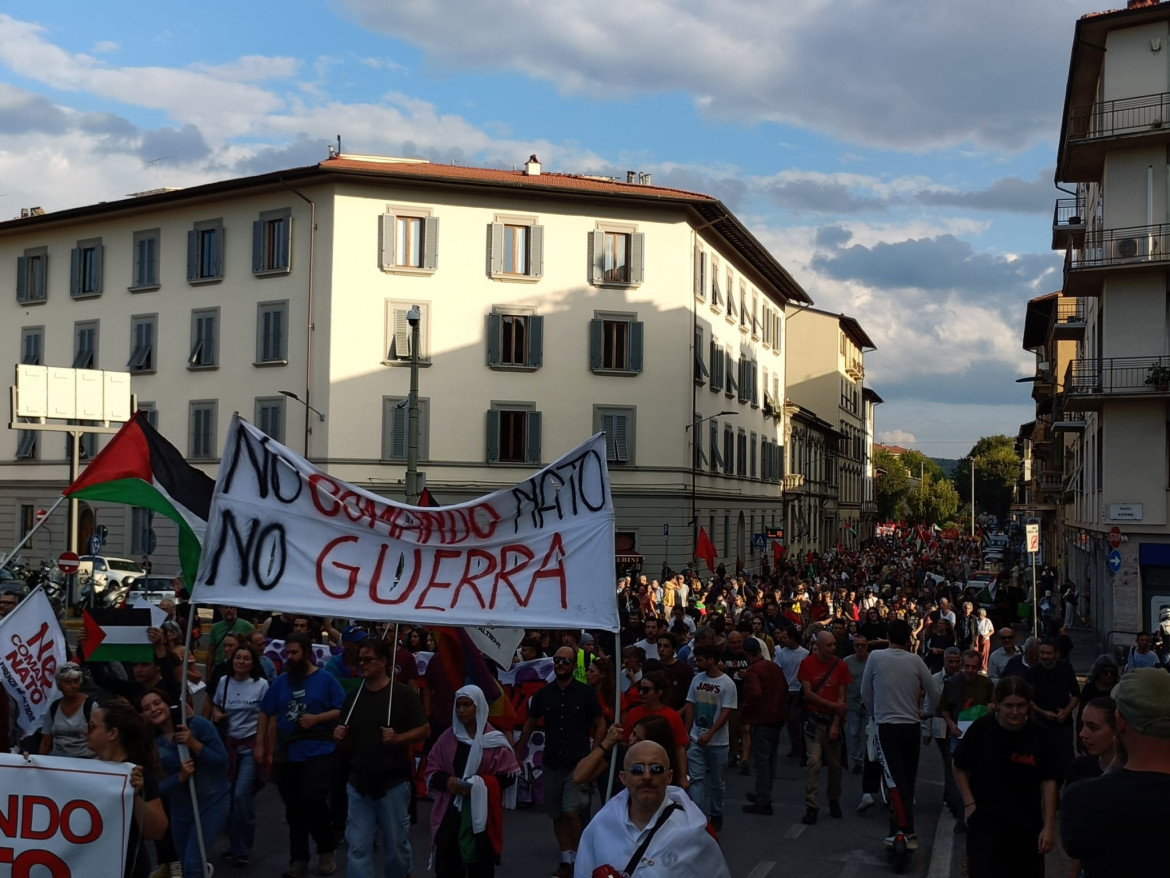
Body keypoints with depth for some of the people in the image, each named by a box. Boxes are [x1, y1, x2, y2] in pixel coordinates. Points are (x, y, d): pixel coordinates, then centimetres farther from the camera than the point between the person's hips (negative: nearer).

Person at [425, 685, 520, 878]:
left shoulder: (495, 741, -2)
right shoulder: (447, 738, 7)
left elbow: (509, 776, -3)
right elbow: (431, 771, 9)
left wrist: (481, 784, -16)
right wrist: (446, 781, -12)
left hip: (482, 814, -2)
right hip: (450, 812, 3)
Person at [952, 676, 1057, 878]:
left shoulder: (1038, 735, -10)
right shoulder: (981, 729, -14)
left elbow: (1048, 781, -3)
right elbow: (960, 768, 0)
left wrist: (1049, 825, -4)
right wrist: (969, 803, -6)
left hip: (1027, 826, 2)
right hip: (985, 823, -2)